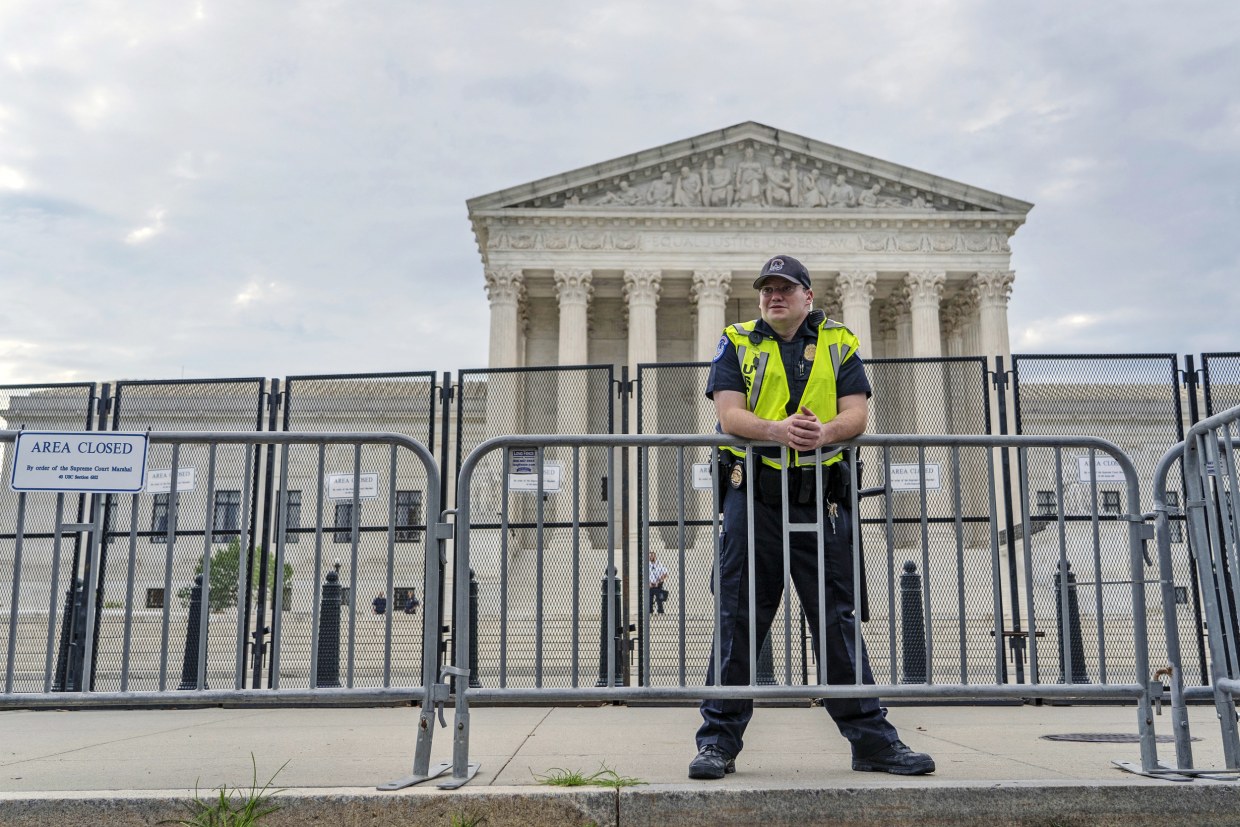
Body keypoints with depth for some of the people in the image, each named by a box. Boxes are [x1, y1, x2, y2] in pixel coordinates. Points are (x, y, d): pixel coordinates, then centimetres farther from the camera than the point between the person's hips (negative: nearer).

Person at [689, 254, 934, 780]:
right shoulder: (737, 344, 11)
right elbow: (728, 414, -3)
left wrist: (825, 432, -21)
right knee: (737, 619, 0)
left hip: (820, 501, 1)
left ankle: (872, 739, 15)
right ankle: (719, 740, 8)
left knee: (837, 620, 6)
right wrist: (776, 430, -23)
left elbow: (856, 414, 2)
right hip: (753, 499, -1)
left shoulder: (839, 345, 14)